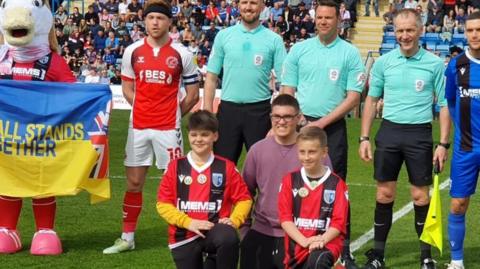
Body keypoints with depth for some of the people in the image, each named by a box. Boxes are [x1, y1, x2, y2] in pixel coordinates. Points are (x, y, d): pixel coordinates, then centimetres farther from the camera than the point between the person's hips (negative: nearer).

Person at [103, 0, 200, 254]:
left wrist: (172, 114, 3)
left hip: (168, 128, -2)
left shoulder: (181, 53, -3)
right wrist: (144, 110, 6)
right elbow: (127, 88, 13)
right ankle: (127, 238, 17)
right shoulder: (132, 51, 3)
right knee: (133, 182, 8)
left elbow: (193, 94, 4)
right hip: (138, 126, 3)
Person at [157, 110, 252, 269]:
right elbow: (163, 204, -1)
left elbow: (244, 199, 3)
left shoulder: (226, 167, 1)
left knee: (229, 238, -35)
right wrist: (188, 222, -14)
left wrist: (234, 220, -16)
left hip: (215, 231, -2)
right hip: (184, 237, 2)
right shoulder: (176, 167, 2)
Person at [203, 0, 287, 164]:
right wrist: (207, 111, -2)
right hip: (228, 108, 1)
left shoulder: (274, 40, 0)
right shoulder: (223, 36, 4)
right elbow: (212, 76, 5)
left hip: (260, 110, -1)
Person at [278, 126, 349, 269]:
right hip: (297, 245, 3)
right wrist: (304, 241, -16)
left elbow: (339, 221, -4)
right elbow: (285, 217, -2)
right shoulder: (290, 180, 4)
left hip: (327, 243, -3)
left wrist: (322, 240, -22)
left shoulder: (336, 184, 0)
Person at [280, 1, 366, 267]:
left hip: (332, 127, -2)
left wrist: (322, 122, -10)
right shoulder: (299, 50, 8)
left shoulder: (350, 53, 1)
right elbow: (287, 90, 9)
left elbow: (353, 97, -3)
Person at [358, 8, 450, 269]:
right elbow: (371, 100, 11)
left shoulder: (434, 64, -2)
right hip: (389, 131, 2)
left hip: (419, 134, -2)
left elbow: (444, 106, 2)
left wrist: (443, 143, -4)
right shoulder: (383, 62, 3)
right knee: (384, 194, 5)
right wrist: (364, 137, 5)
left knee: (420, 196, 2)